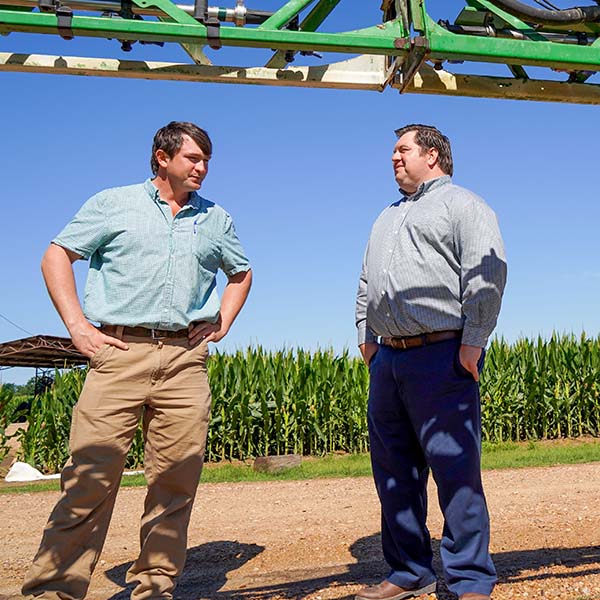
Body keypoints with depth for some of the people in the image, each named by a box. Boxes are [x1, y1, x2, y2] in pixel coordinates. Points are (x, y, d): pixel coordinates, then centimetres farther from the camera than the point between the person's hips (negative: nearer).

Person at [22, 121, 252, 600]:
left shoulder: (216, 219, 19)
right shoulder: (113, 204, 9)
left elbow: (241, 272, 32)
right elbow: (57, 256, 8)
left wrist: (222, 325, 17)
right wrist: (77, 324, -2)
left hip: (186, 358, 3)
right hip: (120, 351, -3)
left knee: (176, 479, 1)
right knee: (91, 474, -8)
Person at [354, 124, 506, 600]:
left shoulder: (461, 204, 2)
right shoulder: (387, 218, 26)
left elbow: (488, 272, -10)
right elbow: (366, 283, 29)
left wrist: (473, 343, -16)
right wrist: (366, 337, 16)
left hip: (442, 356, -8)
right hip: (388, 358, 8)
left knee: (456, 472, -7)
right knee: (394, 473, 10)